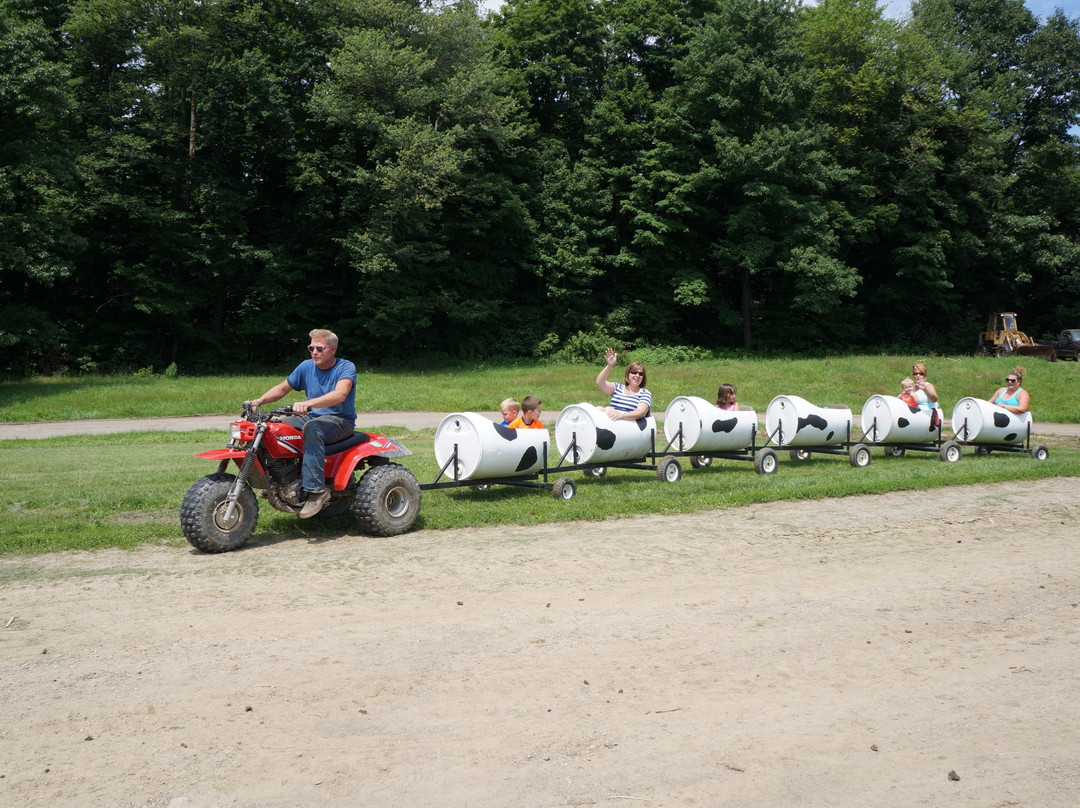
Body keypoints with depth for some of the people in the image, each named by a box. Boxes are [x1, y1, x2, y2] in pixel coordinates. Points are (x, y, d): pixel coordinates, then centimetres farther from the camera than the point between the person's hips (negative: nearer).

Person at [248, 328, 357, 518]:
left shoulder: (346, 368, -12)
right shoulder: (307, 366, 7)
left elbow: (339, 395, -31)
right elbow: (282, 388, 16)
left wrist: (308, 403, -45)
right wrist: (259, 401, -3)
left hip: (341, 421, -7)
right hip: (312, 418, 7)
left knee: (312, 427, -38)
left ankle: (316, 490, -41)